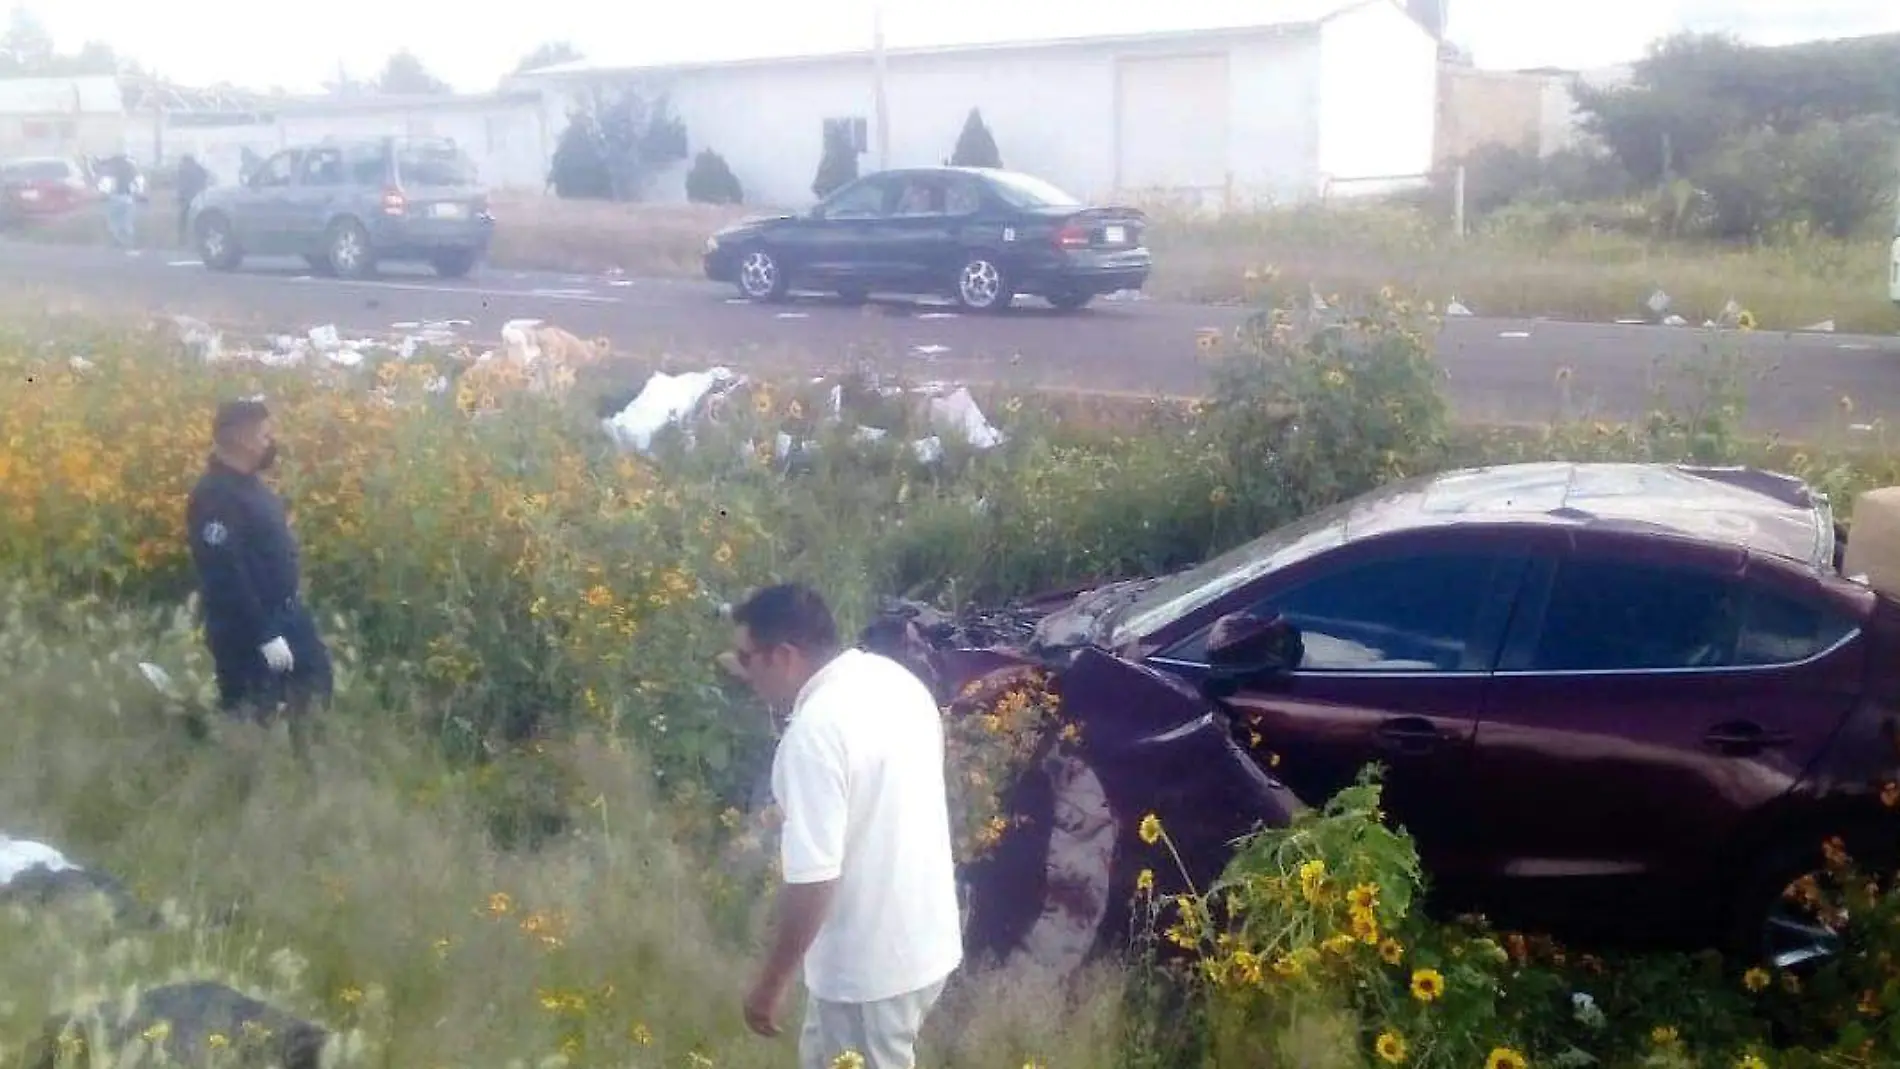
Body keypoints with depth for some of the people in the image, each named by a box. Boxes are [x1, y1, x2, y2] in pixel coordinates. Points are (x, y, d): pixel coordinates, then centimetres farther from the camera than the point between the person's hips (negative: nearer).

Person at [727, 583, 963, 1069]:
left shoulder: (814, 733, -26)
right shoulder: (893, 678, 1)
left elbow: (813, 880, -26)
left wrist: (770, 983, -14)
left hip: (870, 963, -9)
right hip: (922, 939, 9)